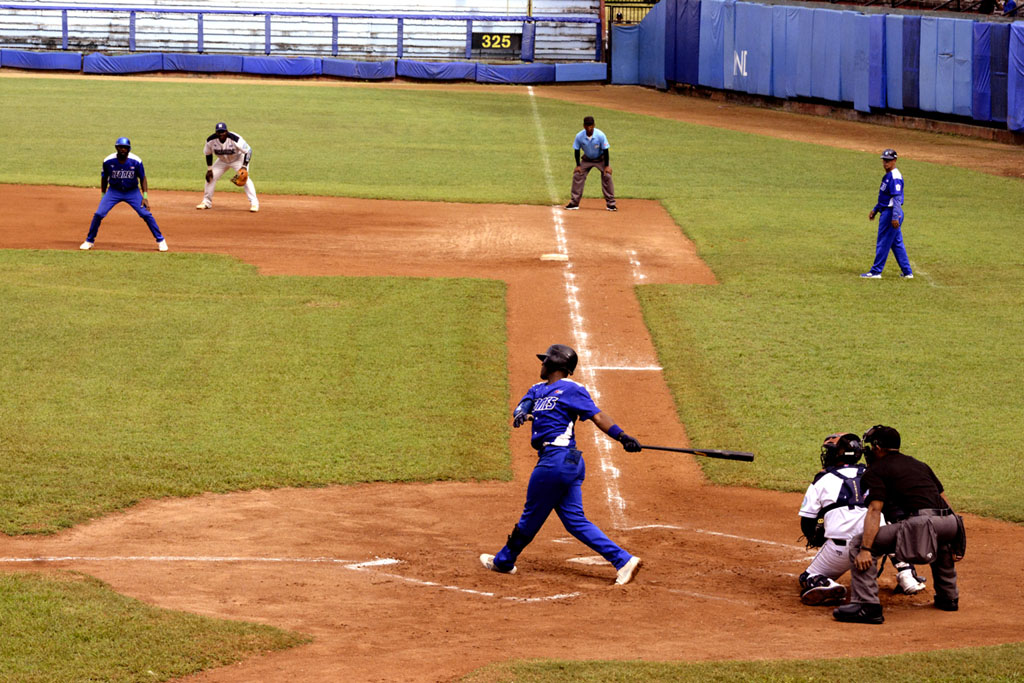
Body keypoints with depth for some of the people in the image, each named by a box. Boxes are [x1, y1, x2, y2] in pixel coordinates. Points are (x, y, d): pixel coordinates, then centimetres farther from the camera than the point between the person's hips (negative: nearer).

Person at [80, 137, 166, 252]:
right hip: (114, 191, 1)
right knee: (98, 214, -12)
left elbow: (142, 178, -5)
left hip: (132, 192, -1)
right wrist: (103, 196, 4)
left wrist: (145, 197, -11)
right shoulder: (108, 161, -15)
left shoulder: (136, 161, -18)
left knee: (146, 214, -10)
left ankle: (160, 240, 6)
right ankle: (89, 241, 7)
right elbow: (104, 178, 1)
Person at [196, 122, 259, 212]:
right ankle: (206, 202, 14)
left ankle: (254, 203, -17)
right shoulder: (211, 140, -22)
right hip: (222, 161, 4)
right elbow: (208, 154, -2)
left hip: (238, 159, -4)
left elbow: (248, 151, -26)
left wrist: (244, 167, -32)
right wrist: (209, 169, -7)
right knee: (210, 177, -2)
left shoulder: (235, 139, -34)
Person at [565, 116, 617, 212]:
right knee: (577, 175, -6)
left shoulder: (600, 135, -27)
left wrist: (606, 166, -18)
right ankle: (574, 203, 4)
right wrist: (578, 165, -9)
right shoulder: (579, 136, -22)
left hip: (601, 159, -2)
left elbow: (605, 150, -19)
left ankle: (610, 203, -5)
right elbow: (576, 150, -8)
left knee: (607, 176, -14)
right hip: (587, 159, 2)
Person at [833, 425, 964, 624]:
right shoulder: (920, 465, 30)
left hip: (917, 527, -7)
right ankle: (948, 597, 43)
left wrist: (865, 550, -11)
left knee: (858, 546, 0)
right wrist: (955, 543, 35)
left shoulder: (876, 470, 9)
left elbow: (874, 510, -4)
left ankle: (866, 605, -12)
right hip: (947, 527, 7)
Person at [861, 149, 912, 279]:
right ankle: (907, 272, 17)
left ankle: (876, 272, 1)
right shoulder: (887, 176, 15)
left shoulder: (895, 177, -17)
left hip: (891, 213, -11)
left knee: (883, 243, -4)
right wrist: (875, 210, 26)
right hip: (886, 212, 11)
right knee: (897, 243, 13)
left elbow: (897, 198, -23)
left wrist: (895, 217, -28)